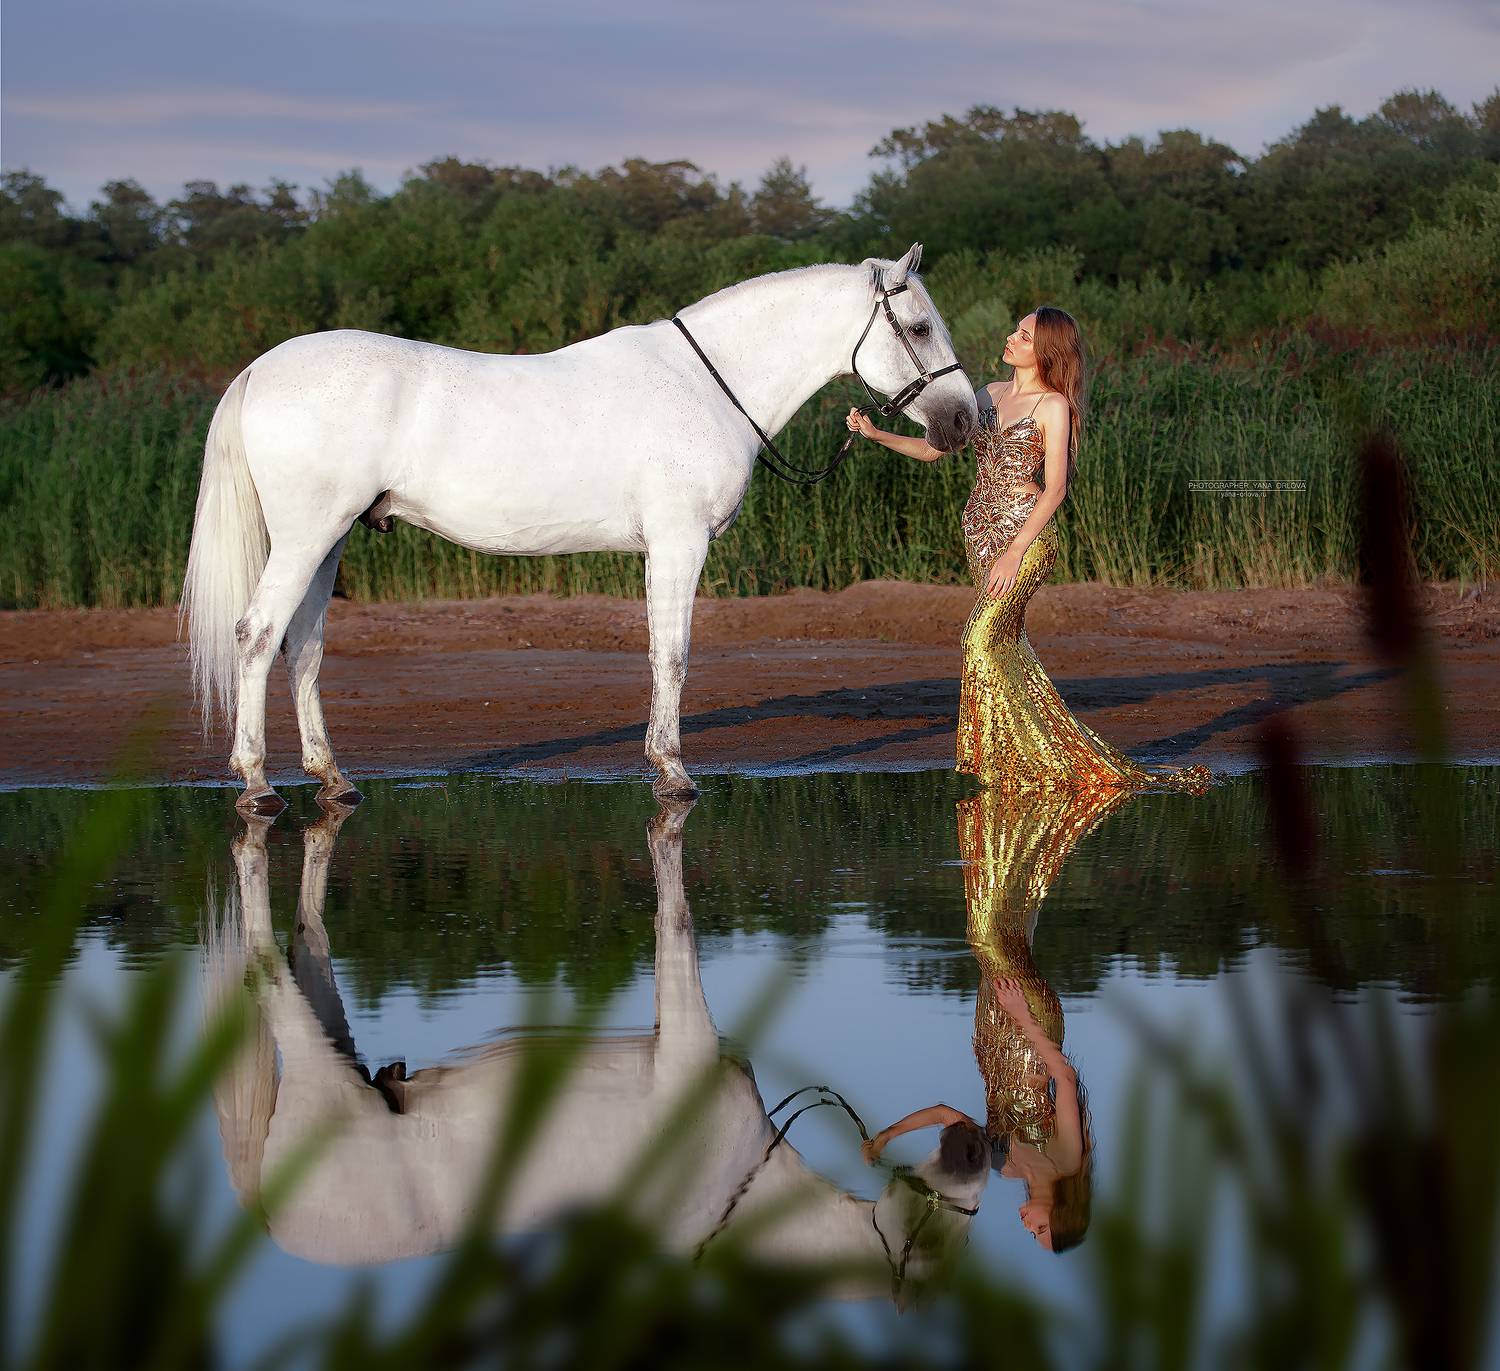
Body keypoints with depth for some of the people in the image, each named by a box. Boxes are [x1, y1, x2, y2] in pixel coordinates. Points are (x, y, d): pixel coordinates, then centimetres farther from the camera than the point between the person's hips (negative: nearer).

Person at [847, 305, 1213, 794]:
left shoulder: (1053, 406, -8)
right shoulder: (990, 395, 12)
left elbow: (1054, 489, -14)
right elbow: (934, 447, 16)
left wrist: (1014, 552, -19)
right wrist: (875, 434, 4)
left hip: (1024, 533, -7)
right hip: (979, 529, 7)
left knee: (983, 638, -16)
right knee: (1006, 643, 9)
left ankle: (1007, 760, -9)